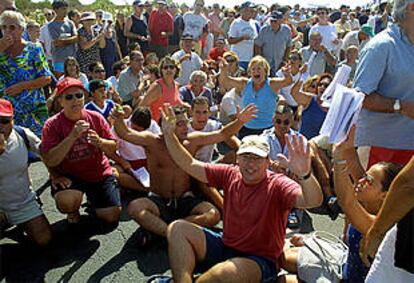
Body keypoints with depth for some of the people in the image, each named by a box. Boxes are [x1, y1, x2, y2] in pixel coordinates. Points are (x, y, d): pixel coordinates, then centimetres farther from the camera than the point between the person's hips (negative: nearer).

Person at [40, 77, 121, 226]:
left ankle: (92, 199, 33)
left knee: (112, 217, -1)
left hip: (99, 173, 3)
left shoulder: (96, 118, -5)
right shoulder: (52, 125, -13)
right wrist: (72, 137, -31)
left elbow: (113, 147, -3)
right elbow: (49, 161, -21)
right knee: (66, 201, -34)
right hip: (69, 175, -2)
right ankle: (73, 210, 7)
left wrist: (99, 142, -26)